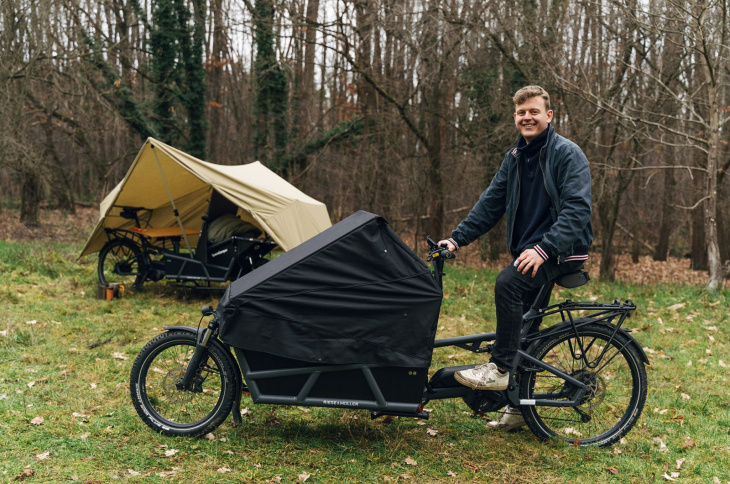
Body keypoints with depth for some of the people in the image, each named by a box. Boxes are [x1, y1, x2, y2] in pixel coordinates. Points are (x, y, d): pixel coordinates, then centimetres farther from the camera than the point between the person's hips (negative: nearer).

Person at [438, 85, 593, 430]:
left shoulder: (567, 154, -11)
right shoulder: (515, 157, 12)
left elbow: (577, 209, -20)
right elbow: (491, 202, 11)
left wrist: (543, 249, -30)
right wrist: (457, 238, 0)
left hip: (561, 251, -7)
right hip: (529, 252, 7)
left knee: (507, 283, -30)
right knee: (524, 327, 8)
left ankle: (500, 369, -20)